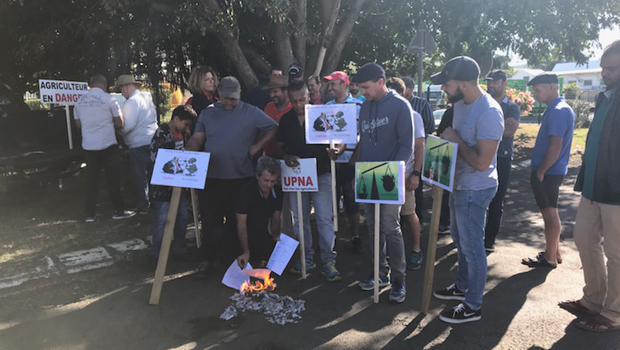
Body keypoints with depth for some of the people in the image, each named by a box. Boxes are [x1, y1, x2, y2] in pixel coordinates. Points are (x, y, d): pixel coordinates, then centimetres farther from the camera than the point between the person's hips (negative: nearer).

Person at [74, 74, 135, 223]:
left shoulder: (80, 101, 5)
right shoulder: (108, 99, -9)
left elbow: (78, 125, 13)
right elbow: (119, 124, -6)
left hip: (88, 146, 4)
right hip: (107, 145, -4)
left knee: (91, 180, 10)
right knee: (113, 179, 5)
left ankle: (89, 214, 14)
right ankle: (119, 211, 12)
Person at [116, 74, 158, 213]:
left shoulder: (132, 102, -11)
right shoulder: (147, 100, 16)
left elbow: (128, 126, -16)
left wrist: (119, 130, 1)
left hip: (139, 145, -8)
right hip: (152, 142, 8)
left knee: (140, 177, 0)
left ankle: (143, 207, 5)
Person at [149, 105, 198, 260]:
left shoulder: (182, 133, 10)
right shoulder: (161, 133, -13)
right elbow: (155, 157, -17)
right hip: (164, 185, -7)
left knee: (183, 217, 13)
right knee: (162, 219, 1)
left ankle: (179, 249, 28)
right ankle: (157, 253, 16)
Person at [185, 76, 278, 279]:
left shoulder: (251, 113, 3)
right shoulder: (207, 113, 9)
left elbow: (272, 128, 6)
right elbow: (197, 138, 4)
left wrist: (257, 146, -4)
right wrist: (186, 153, -15)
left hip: (240, 178, -2)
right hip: (211, 178, 2)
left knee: (238, 221, 9)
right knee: (210, 221, 6)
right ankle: (208, 259, 20)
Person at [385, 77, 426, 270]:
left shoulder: (412, 116, -1)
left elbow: (420, 146, -4)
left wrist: (416, 173, -12)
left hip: (404, 173, -3)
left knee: (409, 213, 2)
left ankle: (416, 250, 19)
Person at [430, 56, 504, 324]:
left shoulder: (488, 113, -26)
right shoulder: (460, 104, 3)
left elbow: (482, 163, -29)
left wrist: (456, 139, -20)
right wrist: (448, 138, -2)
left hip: (475, 189, -10)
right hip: (459, 184, 10)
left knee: (471, 246, 2)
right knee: (459, 238, 23)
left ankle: (473, 306, 19)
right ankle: (463, 286, 43)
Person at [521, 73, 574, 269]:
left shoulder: (558, 111, -19)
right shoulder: (559, 109, 13)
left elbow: (555, 147, -24)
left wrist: (541, 171, -17)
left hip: (548, 172, -10)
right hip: (550, 171, 10)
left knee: (550, 213, 0)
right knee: (550, 213, 17)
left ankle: (550, 258, 11)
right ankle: (554, 252, 28)